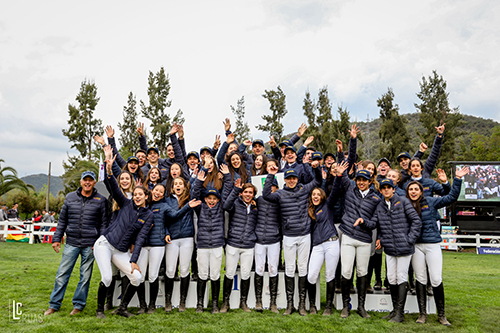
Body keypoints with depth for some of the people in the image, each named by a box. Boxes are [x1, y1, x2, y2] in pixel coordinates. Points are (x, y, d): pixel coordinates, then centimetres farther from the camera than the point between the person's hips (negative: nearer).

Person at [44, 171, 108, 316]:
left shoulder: (101, 200, 1)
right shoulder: (70, 197, 8)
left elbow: (103, 224, 3)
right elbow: (62, 220, 13)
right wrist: (56, 239, 8)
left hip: (90, 244, -2)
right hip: (71, 243, 2)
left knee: (85, 276, 5)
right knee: (62, 274, 4)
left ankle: (78, 305, 19)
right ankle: (54, 305, 17)